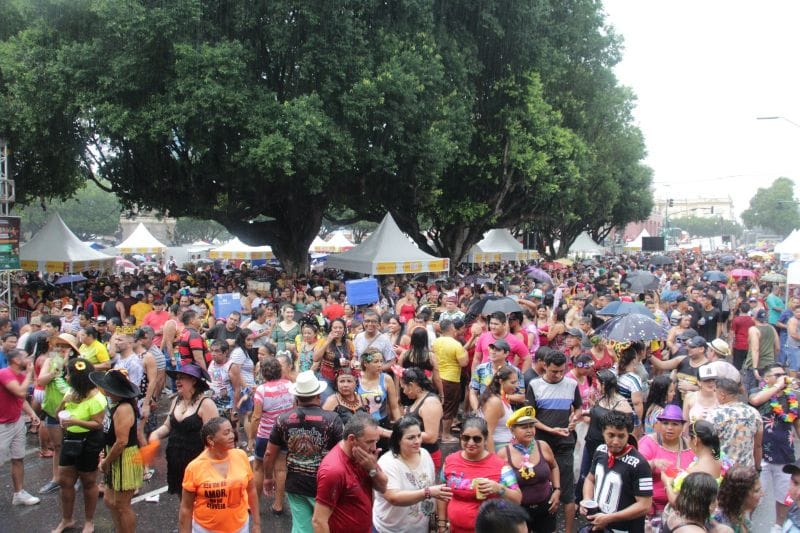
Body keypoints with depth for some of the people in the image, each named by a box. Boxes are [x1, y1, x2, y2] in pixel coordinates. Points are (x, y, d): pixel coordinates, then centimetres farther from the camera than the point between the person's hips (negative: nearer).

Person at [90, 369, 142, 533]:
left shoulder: (123, 409, -24)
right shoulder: (112, 404, 6)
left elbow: (122, 441, -25)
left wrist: (106, 461, -14)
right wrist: (105, 453, 8)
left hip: (125, 459, -10)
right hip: (115, 459, 10)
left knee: (122, 506, 1)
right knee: (109, 500, 20)